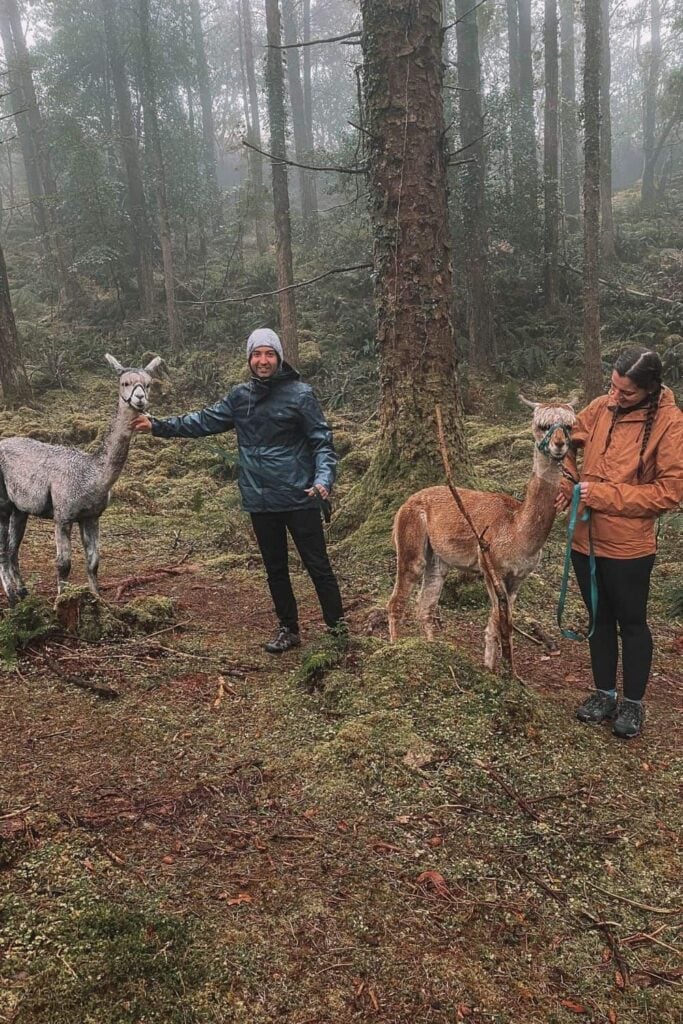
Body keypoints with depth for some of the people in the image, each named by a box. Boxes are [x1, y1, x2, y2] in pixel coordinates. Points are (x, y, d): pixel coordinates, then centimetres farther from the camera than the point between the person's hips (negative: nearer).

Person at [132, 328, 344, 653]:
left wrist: (323, 479, -23)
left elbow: (322, 441, -8)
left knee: (318, 566, 1)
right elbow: (204, 421, 15)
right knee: (275, 569, 15)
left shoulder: (300, 394, -7)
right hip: (260, 503, 5)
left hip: (299, 499, -5)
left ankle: (337, 628, 13)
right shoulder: (240, 396, 7)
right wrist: (159, 425, 11)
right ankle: (289, 629, 30)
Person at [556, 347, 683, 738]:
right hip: (586, 538, 5)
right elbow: (568, 442, 16)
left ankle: (633, 703, 29)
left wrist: (602, 495, -19)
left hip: (629, 546, -5)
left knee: (631, 623, 12)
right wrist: (566, 484, -1)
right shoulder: (601, 407, -1)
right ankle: (605, 693, 35)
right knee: (600, 619, 18)